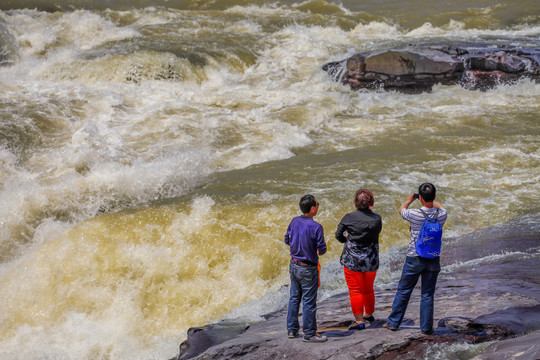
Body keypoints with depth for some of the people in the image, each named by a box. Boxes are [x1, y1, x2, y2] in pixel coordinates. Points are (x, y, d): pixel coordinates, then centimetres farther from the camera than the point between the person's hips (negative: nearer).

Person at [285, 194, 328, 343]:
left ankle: (292, 329, 25)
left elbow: (287, 240, 9)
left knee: (294, 297, 18)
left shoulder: (294, 222, -3)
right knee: (309, 301, 3)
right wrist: (319, 251, 8)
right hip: (308, 269, -6)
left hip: (294, 265, 6)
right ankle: (309, 333, 11)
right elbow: (322, 249, -15)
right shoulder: (316, 227, -21)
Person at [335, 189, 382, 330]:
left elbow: (338, 235, -3)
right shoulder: (377, 218, -8)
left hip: (352, 260, -3)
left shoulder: (349, 218, -14)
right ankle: (369, 314, 39)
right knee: (368, 289, 21)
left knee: (355, 291, 4)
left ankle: (359, 320, 0)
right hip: (371, 260, 3)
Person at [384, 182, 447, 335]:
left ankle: (394, 322, 21)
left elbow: (401, 210, 6)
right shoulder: (441, 215, -11)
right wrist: (432, 201, 33)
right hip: (433, 259, 2)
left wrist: (408, 201, 26)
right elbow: (441, 207, 17)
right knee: (428, 295, 10)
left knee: (403, 291, 13)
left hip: (415, 259, -2)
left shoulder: (414, 214, -19)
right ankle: (426, 327, 12)